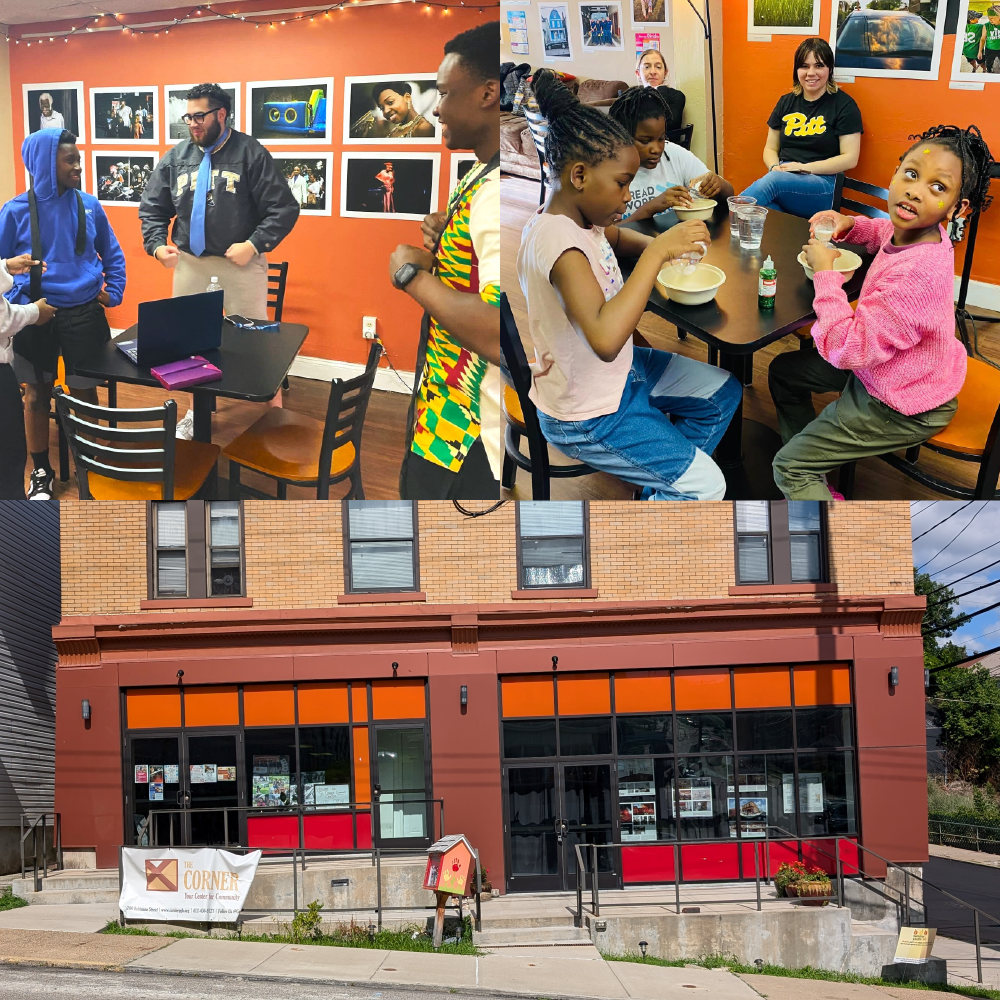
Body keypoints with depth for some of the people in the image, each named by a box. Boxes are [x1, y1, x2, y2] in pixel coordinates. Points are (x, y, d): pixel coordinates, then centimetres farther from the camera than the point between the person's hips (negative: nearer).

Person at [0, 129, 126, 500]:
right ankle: (41, 472, 23)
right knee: (36, 395, 9)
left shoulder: (88, 205, 0)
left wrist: (114, 292, 3)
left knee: (85, 392, 8)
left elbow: (112, 253, 13)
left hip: (84, 314, 1)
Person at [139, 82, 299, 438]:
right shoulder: (176, 158, 5)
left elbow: (284, 209, -10)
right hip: (189, 263, 4)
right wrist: (157, 245, -4)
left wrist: (254, 245, -18)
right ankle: (195, 411, 28)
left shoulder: (250, 154, -8)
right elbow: (152, 209, 12)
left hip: (241, 264, -4)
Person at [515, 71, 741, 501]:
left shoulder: (581, 218, -2)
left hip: (619, 370, 10)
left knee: (723, 393, 20)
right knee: (706, 486, -8)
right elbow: (605, 339, -46)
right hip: (587, 416, -10)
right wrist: (657, 252, -39)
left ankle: (661, 489, 26)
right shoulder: (557, 240, -32)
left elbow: (617, 237, 25)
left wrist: (657, 245, 2)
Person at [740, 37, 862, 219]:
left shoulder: (843, 105, 2)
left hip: (820, 186, -4)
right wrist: (775, 167, -3)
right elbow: (771, 148, 21)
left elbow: (850, 158, -3)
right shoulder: (786, 102, 18)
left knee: (772, 181, -37)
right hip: (782, 178, 4)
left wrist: (805, 167, -12)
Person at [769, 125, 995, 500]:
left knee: (787, 468, -2)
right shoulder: (919, 230, -10)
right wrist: (849, 224, -1)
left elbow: (845, 348, -36)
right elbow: (885, 231, 20)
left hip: (901, 408, -10)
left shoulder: (920, 275, -39)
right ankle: (812, 475, 41)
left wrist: (826, 272, -26)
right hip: (875, 366, 10)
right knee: (784, 371, 26)